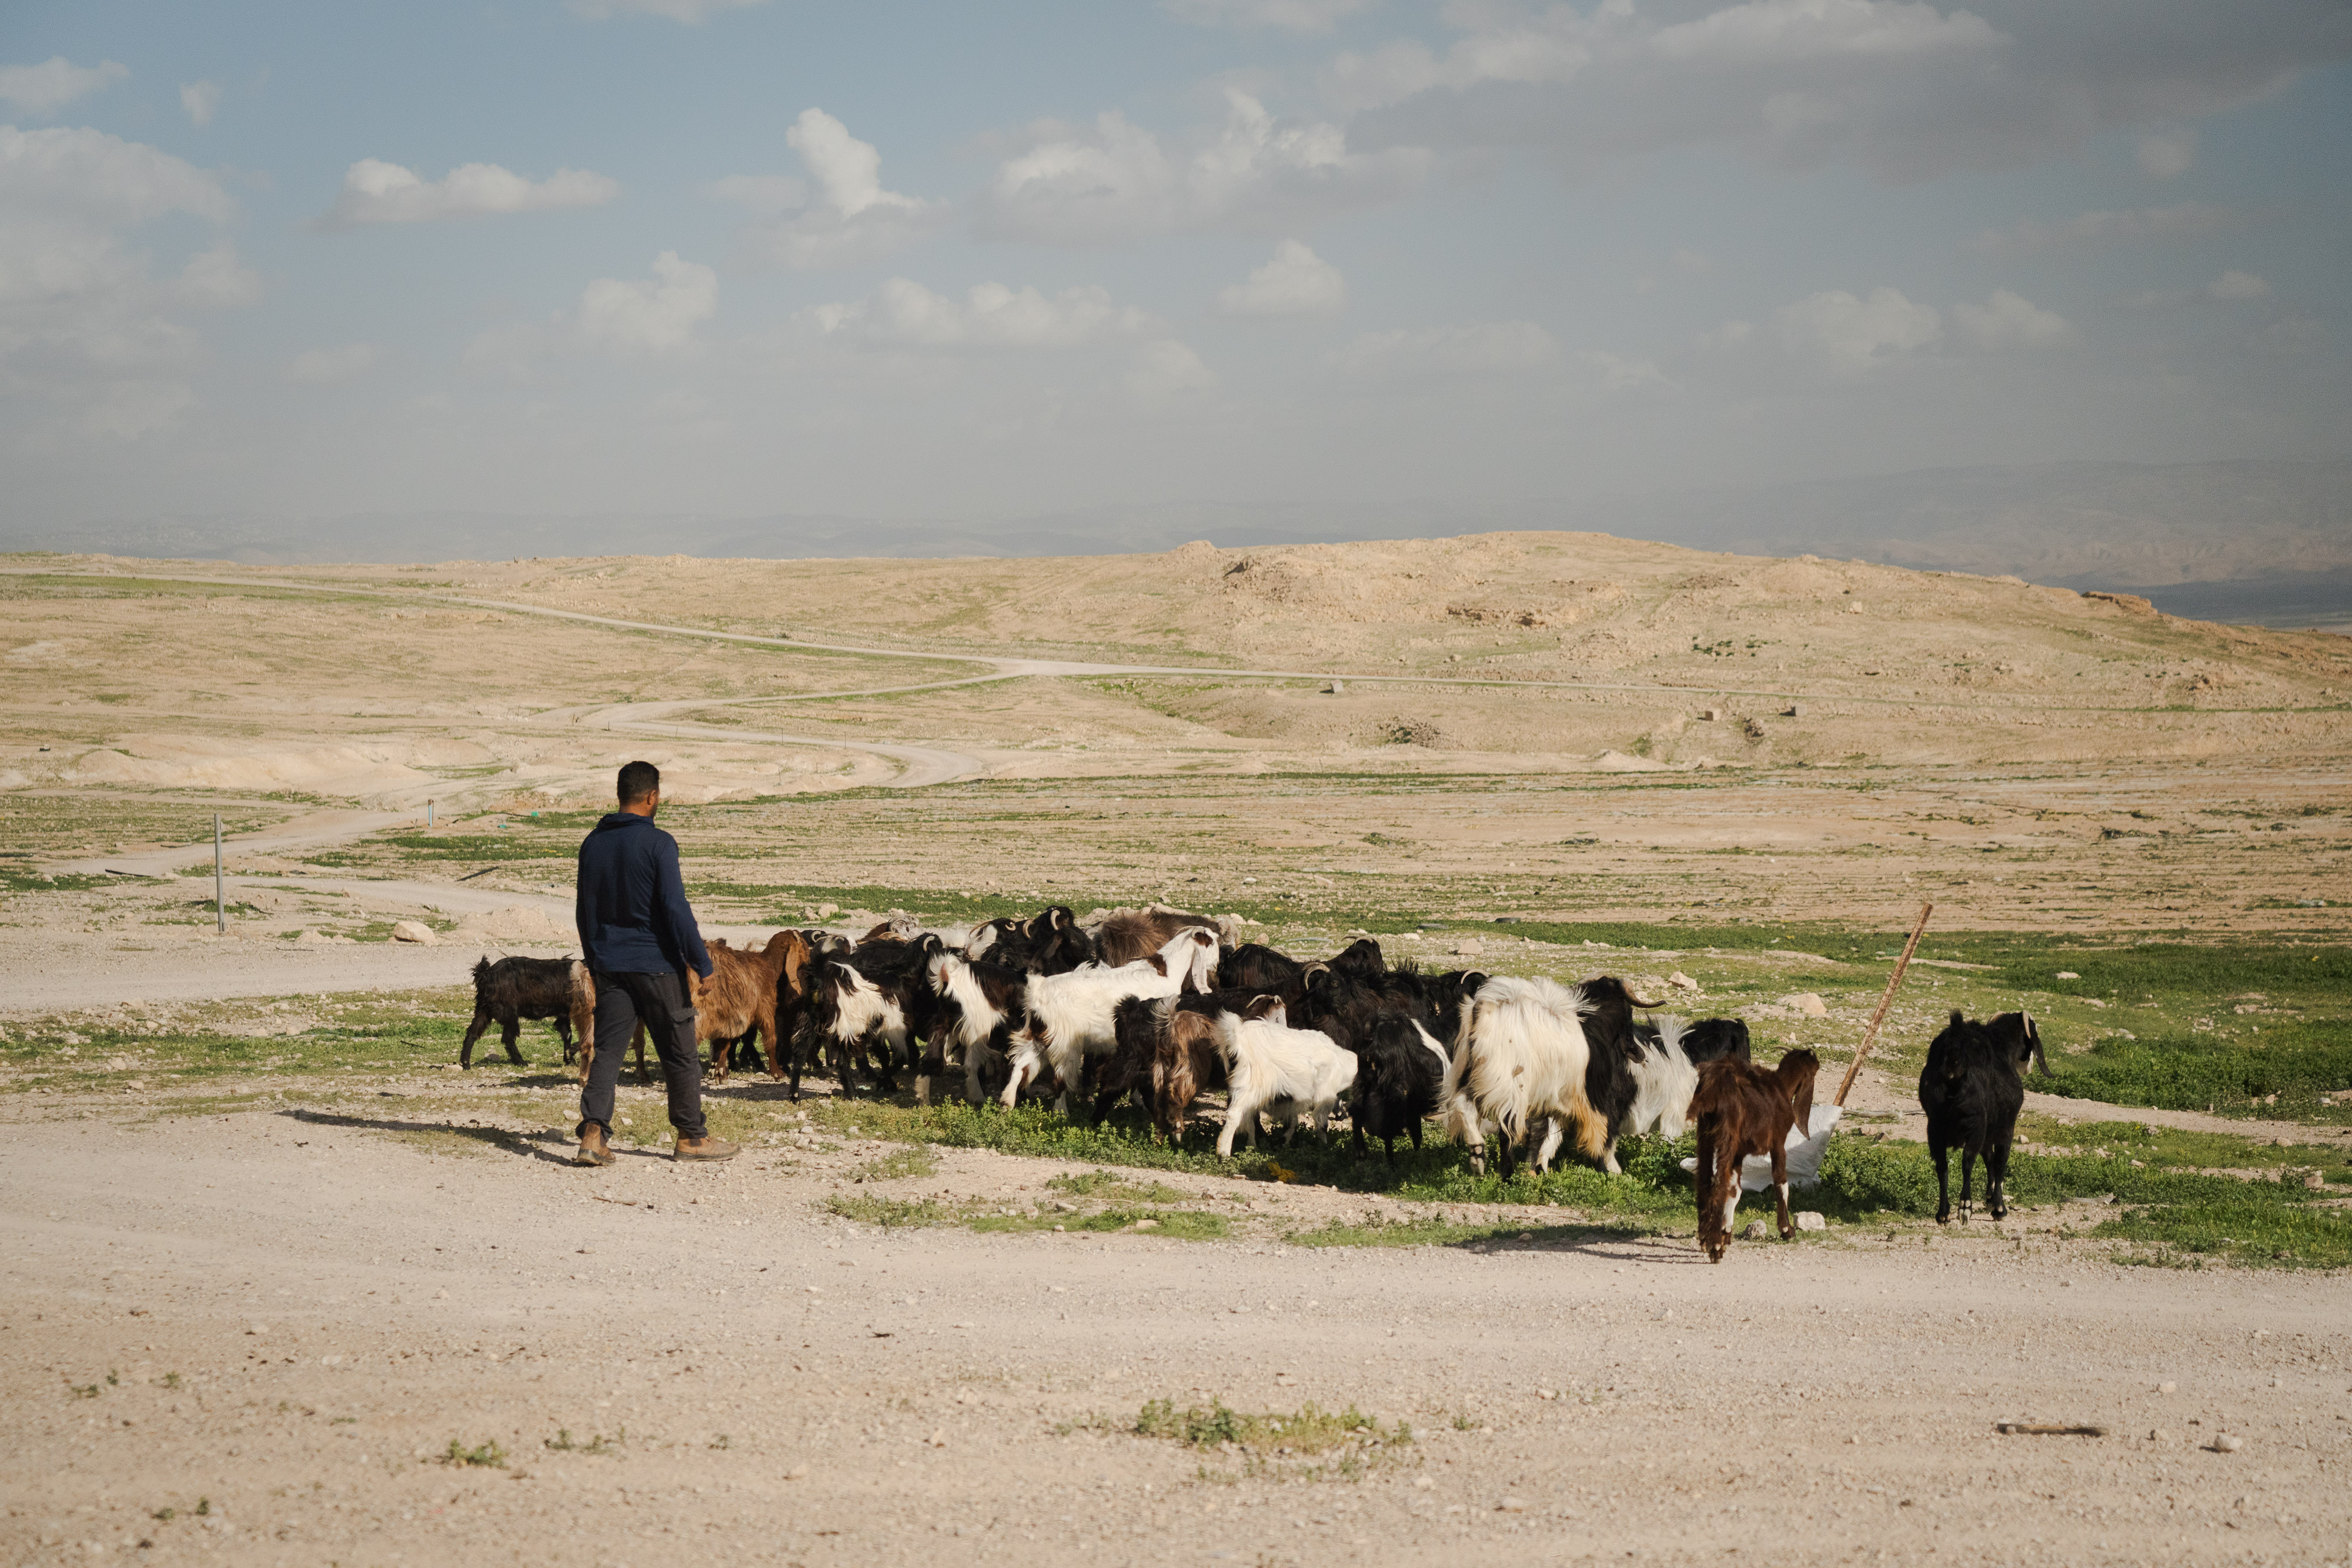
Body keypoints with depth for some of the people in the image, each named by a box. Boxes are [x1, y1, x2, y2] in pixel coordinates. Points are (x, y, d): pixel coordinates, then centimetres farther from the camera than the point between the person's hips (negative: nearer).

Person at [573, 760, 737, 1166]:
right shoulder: (658, 844, -14)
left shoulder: (593, 843, 6)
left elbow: (584, 911, 13)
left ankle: (593, 1132, -11)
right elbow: (676, 909, -17)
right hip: (656, 964, -5)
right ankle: (691, 1137, 15)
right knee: (681, 1054, 7)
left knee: (607, 1050, 5)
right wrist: (702, 962, -12)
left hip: (609, 965, 5)